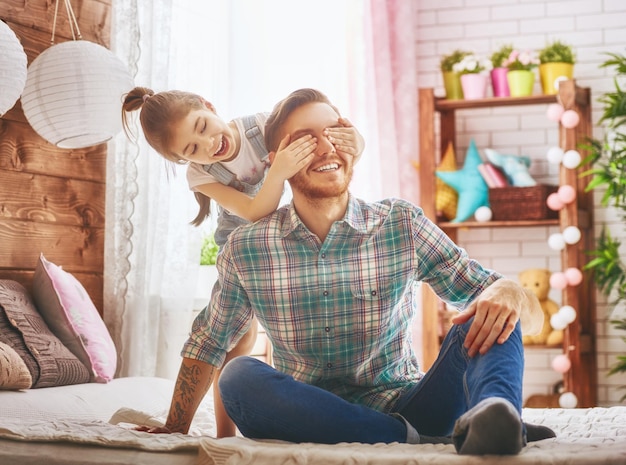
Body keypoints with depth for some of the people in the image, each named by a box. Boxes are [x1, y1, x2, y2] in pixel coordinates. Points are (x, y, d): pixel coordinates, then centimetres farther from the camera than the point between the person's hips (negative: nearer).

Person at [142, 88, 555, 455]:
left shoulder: (405, 226, 0)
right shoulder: (246, 248, 2)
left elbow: (482, 286, -2)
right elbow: (207, 344, 15)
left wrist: (506, 292, -25)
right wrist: (176, 429, 12)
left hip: (405, 410, 0)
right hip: (313, 424, 0)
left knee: (486, 320, -20)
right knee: (240, 377, -29)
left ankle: (493, 416, -54)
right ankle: (434, 443, -34)